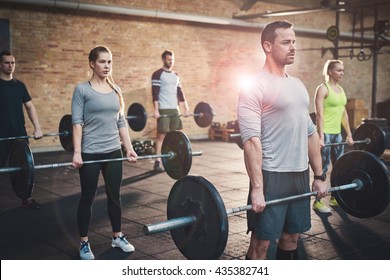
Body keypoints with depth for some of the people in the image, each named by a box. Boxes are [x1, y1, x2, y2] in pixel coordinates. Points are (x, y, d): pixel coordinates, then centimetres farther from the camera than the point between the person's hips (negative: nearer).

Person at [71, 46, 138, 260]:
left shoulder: (115, 90, 9)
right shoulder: (82, 90, -6)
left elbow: (121, 121, 11)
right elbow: (77, 122, -11)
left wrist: (129, 148, 7)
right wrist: (77, 152, -18)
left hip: (113, 151, 5)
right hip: (90, 153, -5)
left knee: (114, 195, 13)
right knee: (87, 197, 5)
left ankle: (117, 236, 27)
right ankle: (84, 243, 17)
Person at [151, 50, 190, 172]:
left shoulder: (176, 76, 16)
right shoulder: (158, 74, -5)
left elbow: (180, 93, 16)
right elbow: (155, 93, -12)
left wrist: (186, 109, 11)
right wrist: (156, 110, -20)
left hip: (174, 109, 7)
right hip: (163, 109, -6)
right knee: (161, 135, -7)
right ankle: (158, 162, -5)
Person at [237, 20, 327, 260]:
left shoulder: (298, 85, 13)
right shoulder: (255, 86, -12)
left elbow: (310, 133, 16)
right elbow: (251, 140, -18)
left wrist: (319, 176, 14)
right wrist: (257, 188, -22)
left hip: (300, 175, 8)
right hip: (271, 176, -8)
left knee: (292, 236, 17)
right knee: (261, 242, 1)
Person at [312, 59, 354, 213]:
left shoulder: (340, 89, 14)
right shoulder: (323, 88, -10)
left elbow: (344, 113, 17)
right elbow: (319, 114, -16)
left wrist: (349, 134, 15)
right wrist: (321, 137, -22)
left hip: (337, 133, 8)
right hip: (325, 133, -8)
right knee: (322, 168, -3)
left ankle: (334, 198, 24)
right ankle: (317, 201, 5)